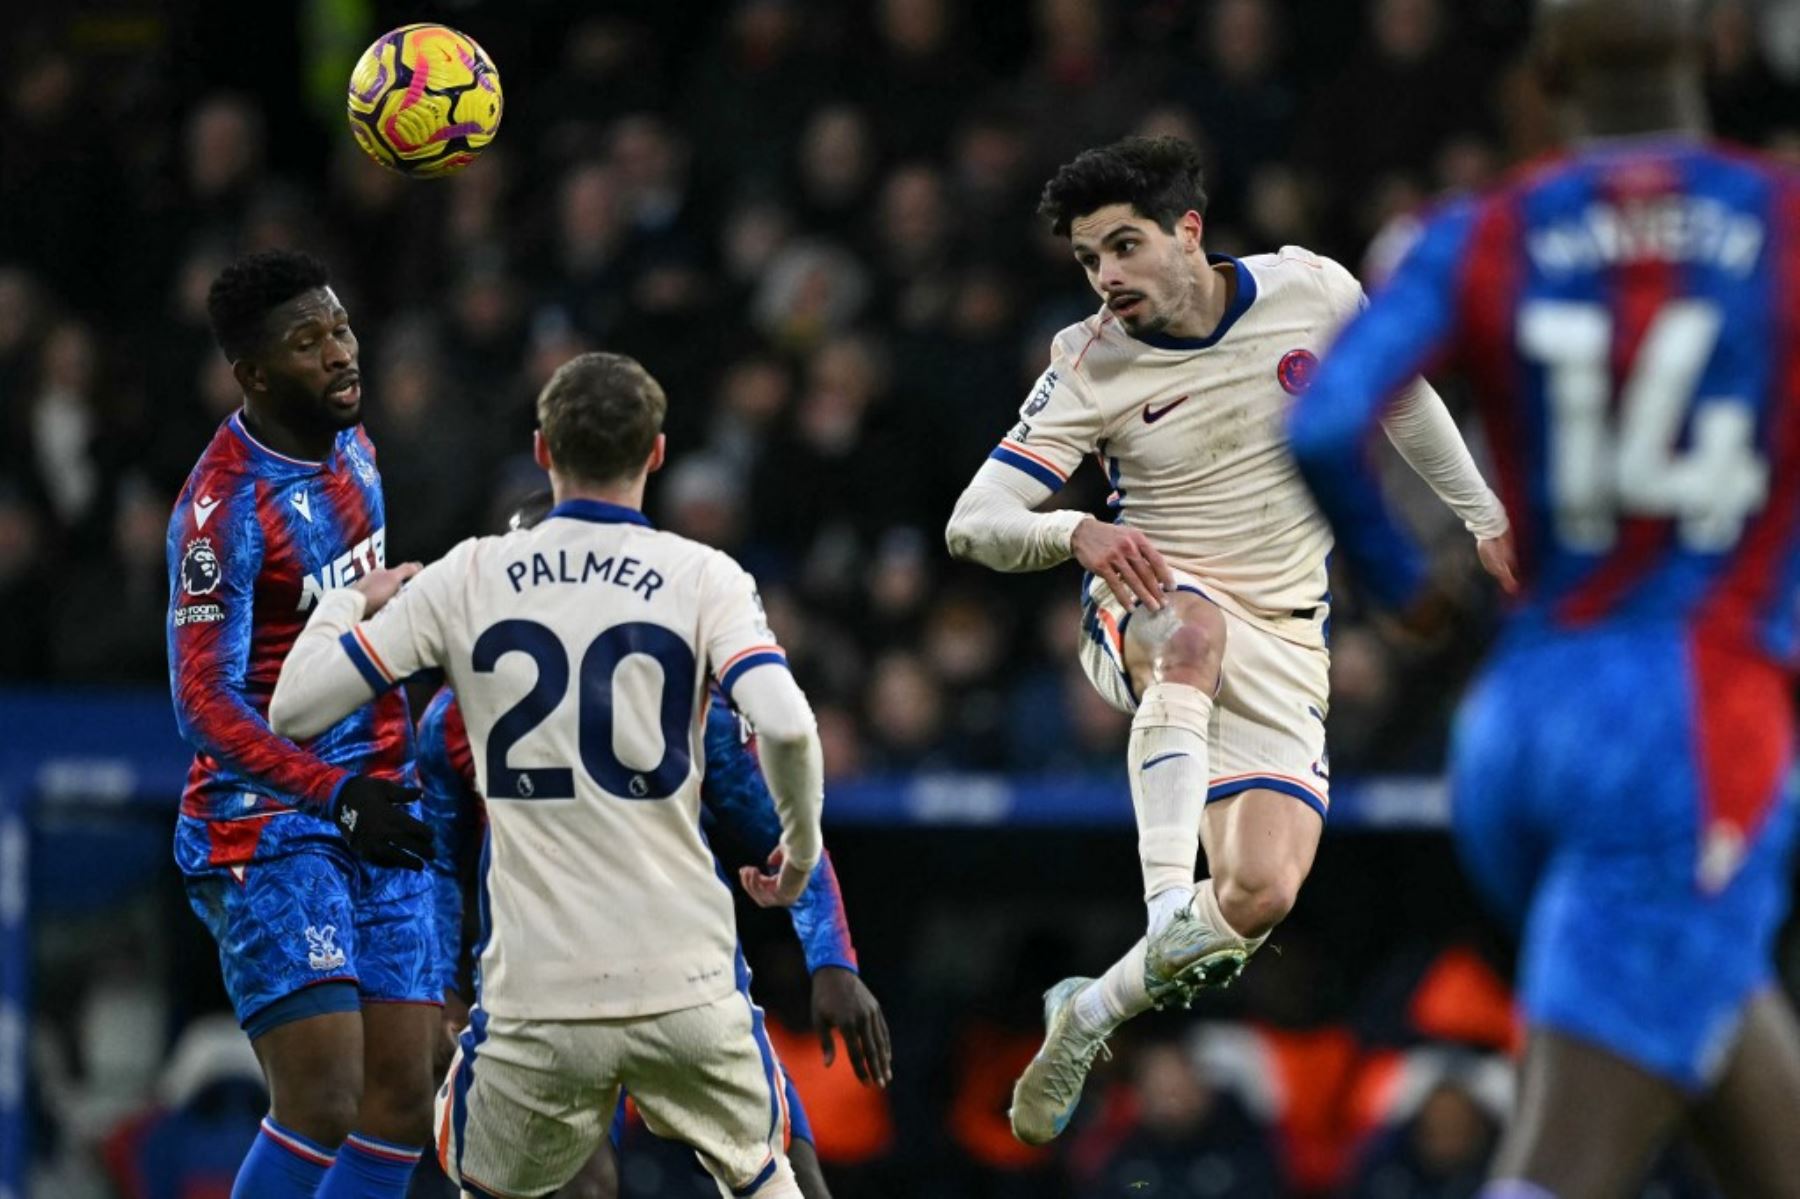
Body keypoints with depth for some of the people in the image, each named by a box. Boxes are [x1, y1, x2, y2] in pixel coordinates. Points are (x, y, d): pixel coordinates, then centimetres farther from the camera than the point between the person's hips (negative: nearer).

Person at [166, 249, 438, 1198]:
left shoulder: (349, 443, 9)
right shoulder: (225, 502, -17)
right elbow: (204, 701, -22)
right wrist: (337, 796, -33)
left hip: (374, 818, 8)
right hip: (268, 826, -8)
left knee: (400, 1107, 2)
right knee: (321, 1103, -17)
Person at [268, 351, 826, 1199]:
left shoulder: (466, 579, 2)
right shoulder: (702, 578, -1)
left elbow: (295, 707, 3)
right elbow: (786, 727, -16)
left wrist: (350, 603, 23)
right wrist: (801, 850, 4)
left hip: (534, 1000, 1)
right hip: (685, 987, 0)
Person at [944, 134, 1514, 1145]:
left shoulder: (1313, 293, -5)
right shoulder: (1091, 366, -10)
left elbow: (1401, 396, 15)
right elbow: (976, 523, -13)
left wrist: (1484, 515, 24)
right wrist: (1079, 533, -33)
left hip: (1282, 649, 2)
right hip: (1146, 609, -2)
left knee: (1260, 897, -17)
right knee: (1196, 624, -42)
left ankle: (1090, 1014, 8)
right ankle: (1168, 902, -47)